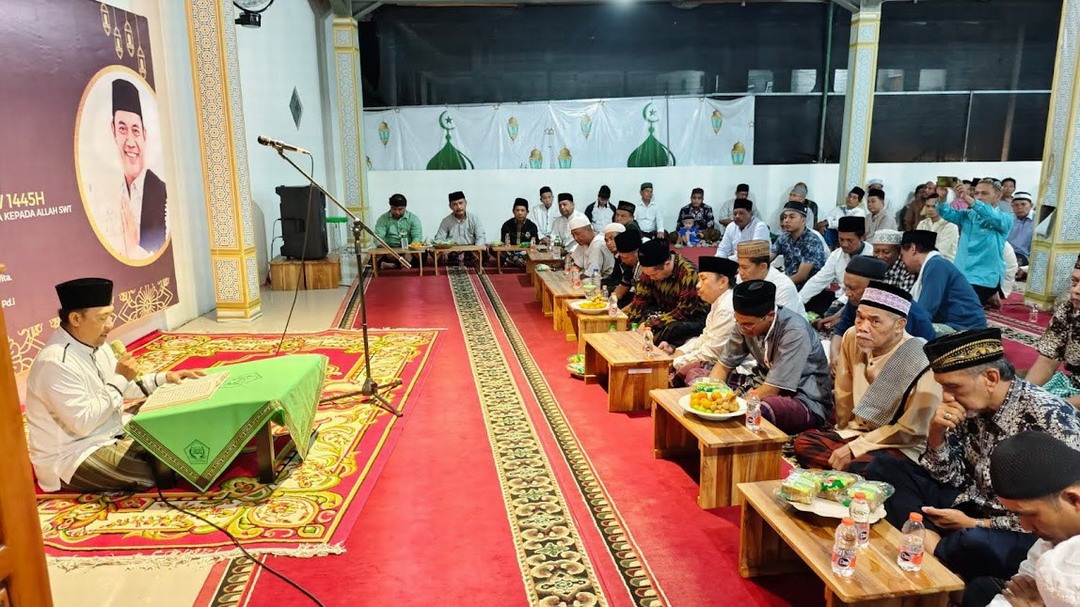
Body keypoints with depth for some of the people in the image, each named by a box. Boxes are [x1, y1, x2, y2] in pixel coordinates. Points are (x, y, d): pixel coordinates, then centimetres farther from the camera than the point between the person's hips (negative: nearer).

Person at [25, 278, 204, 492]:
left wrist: (164, 378, 3)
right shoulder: (56, 362, -25)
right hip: (73, 458, -9)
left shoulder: (96, 345, 4)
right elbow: (82, 423, -28)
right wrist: (120, 379, -21)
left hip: (113, 431, 9)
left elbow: (124, 389, 17)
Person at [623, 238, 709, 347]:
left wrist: (650, 324, -27)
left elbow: (684, 311, -25)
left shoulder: (688, 274, -28)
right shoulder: (651, 269, -10)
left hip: (693, 317, -7)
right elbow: (641, 298, -3)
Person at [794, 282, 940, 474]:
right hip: (857, 430, 6)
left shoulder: (921, 361, -23)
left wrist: (854, 448, -18)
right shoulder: (852, 338, -6)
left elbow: (911, 430, -18)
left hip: (901, 446, -6)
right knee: (803, 443, -18)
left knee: (857, 467, -34)